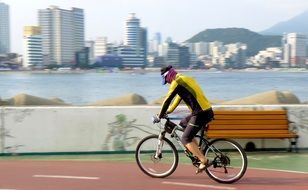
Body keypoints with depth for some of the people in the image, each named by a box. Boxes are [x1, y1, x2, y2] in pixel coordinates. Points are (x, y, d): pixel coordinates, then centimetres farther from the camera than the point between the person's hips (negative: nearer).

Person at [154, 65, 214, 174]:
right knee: (183, 124, 25)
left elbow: (167, 100, -7)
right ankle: (197, 152, 20)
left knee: (185, 139, -3)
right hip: (207, 111, 9)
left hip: (201, 114, -9)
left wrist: (160, 116, 3)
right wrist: (168, 111, 33)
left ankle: (204, 161, -9)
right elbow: (178, 98, 30)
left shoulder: (177, 82, -8)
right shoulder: (185, 79, 21)